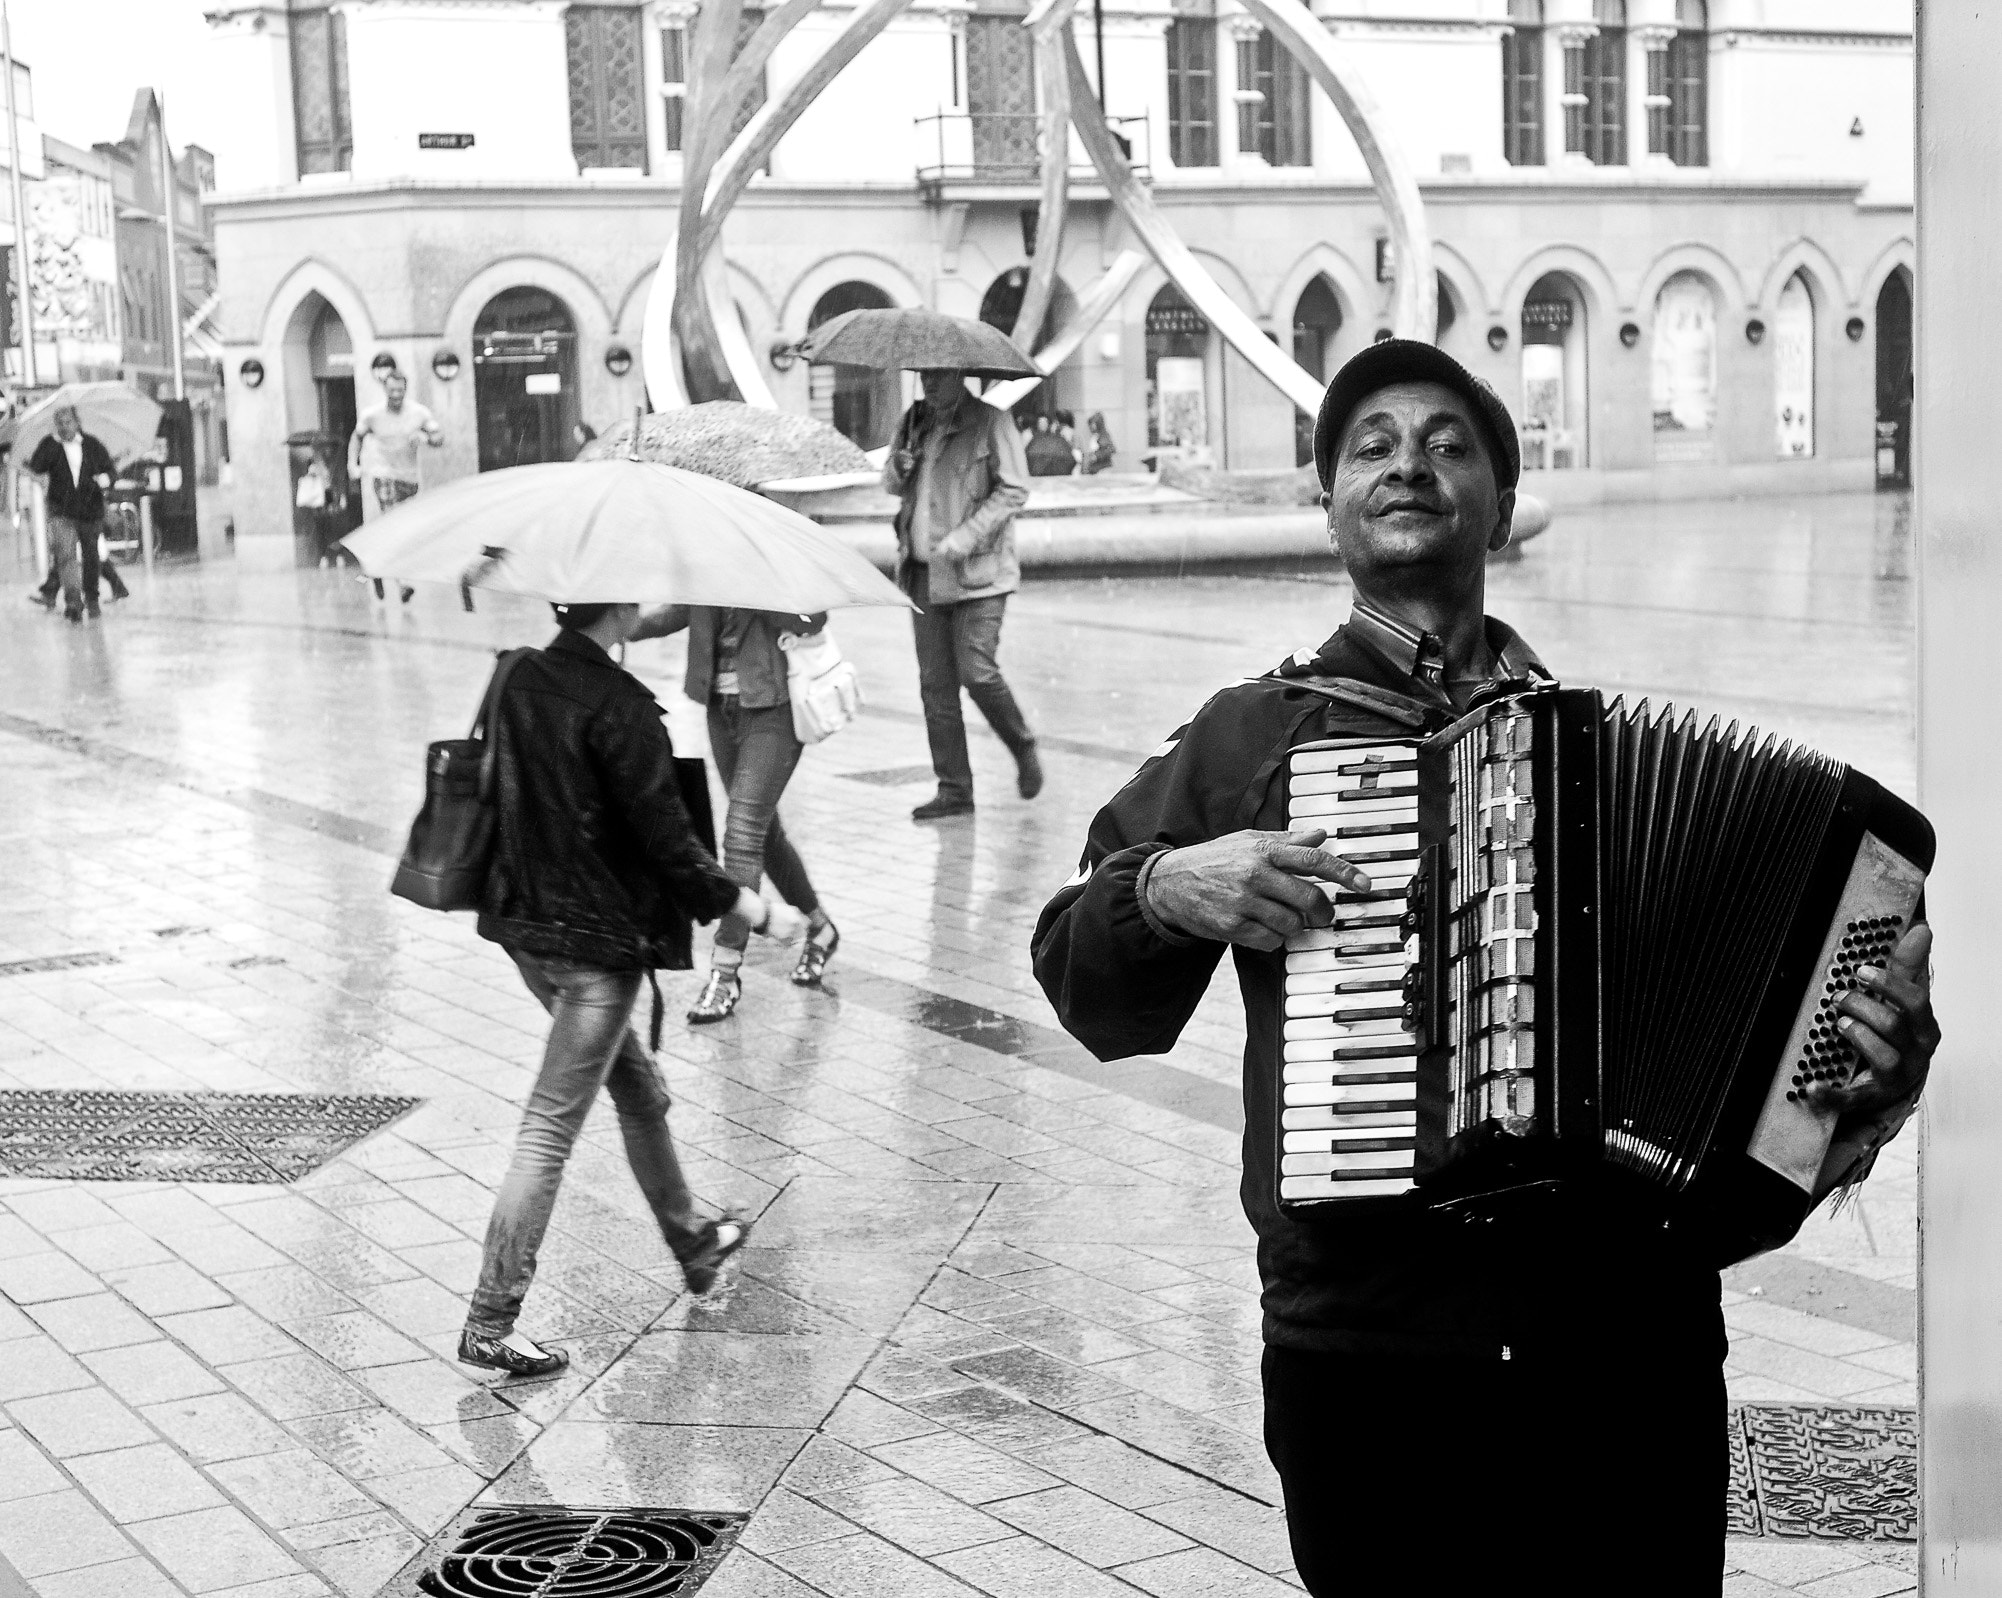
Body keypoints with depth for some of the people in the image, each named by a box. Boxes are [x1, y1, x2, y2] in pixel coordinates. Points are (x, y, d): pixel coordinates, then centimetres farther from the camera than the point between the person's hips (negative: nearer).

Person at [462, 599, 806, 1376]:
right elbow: (666, 840, -19)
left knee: (638, 1087, 25)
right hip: (598, 939, -9)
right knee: (551, 1129, -2)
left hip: (524, 921, 9)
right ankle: (489, 1325, 2)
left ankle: (690, 1242, 43)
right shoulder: (617, 706, -21)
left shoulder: (521, 680, 3)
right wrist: (754, 910, -7)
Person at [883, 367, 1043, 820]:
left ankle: (1024, 749, 16)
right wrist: (898, 470, -2)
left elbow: (1013, 489, -10)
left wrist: (965, 537, -18)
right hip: (923, 573, 6)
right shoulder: (911, 424, 13)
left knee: (977, 672, -12)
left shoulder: (990, 423, -5)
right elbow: (892, 485, 23)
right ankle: (954, 790, 10)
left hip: (977, 572, -6)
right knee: (935, 683, 4)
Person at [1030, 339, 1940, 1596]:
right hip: (1363, 1347, -1)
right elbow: (1082, 978, 9)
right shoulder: (1251, 736, 7)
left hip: (1631, 1341, 1)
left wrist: (1878, 1057, -9)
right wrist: (1169, 888, -10)